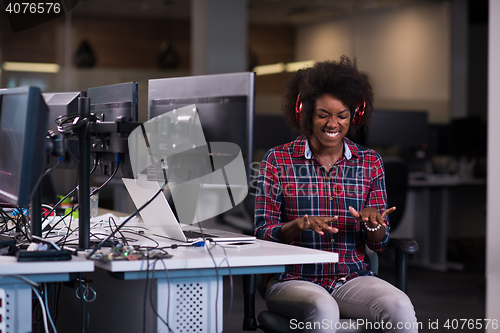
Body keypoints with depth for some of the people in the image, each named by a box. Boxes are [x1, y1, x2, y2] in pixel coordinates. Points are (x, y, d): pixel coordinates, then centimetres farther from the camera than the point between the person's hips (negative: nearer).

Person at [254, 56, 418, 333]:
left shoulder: (370, 163, 9)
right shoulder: (278, 161, 1)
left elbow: (379, 244, 9)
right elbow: (262, 235, -2)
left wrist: (372, 222, -14)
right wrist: (300, 225, -22)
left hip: (353, 278, 3)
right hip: (294, 279, -2)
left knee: (400, 308, -28)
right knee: (324, 310, -36)